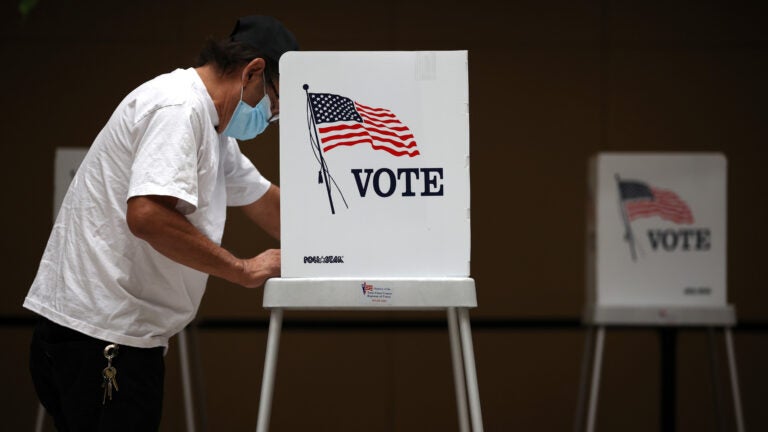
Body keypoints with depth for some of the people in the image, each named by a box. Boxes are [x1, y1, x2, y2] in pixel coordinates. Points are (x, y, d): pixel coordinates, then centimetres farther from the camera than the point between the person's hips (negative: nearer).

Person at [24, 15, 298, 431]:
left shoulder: (214, 130, 20)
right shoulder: (180, 107, -14)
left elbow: (265, 202, 34)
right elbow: (148, 215, -26)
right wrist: (245, 270, -17)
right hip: (100, 336, -10)